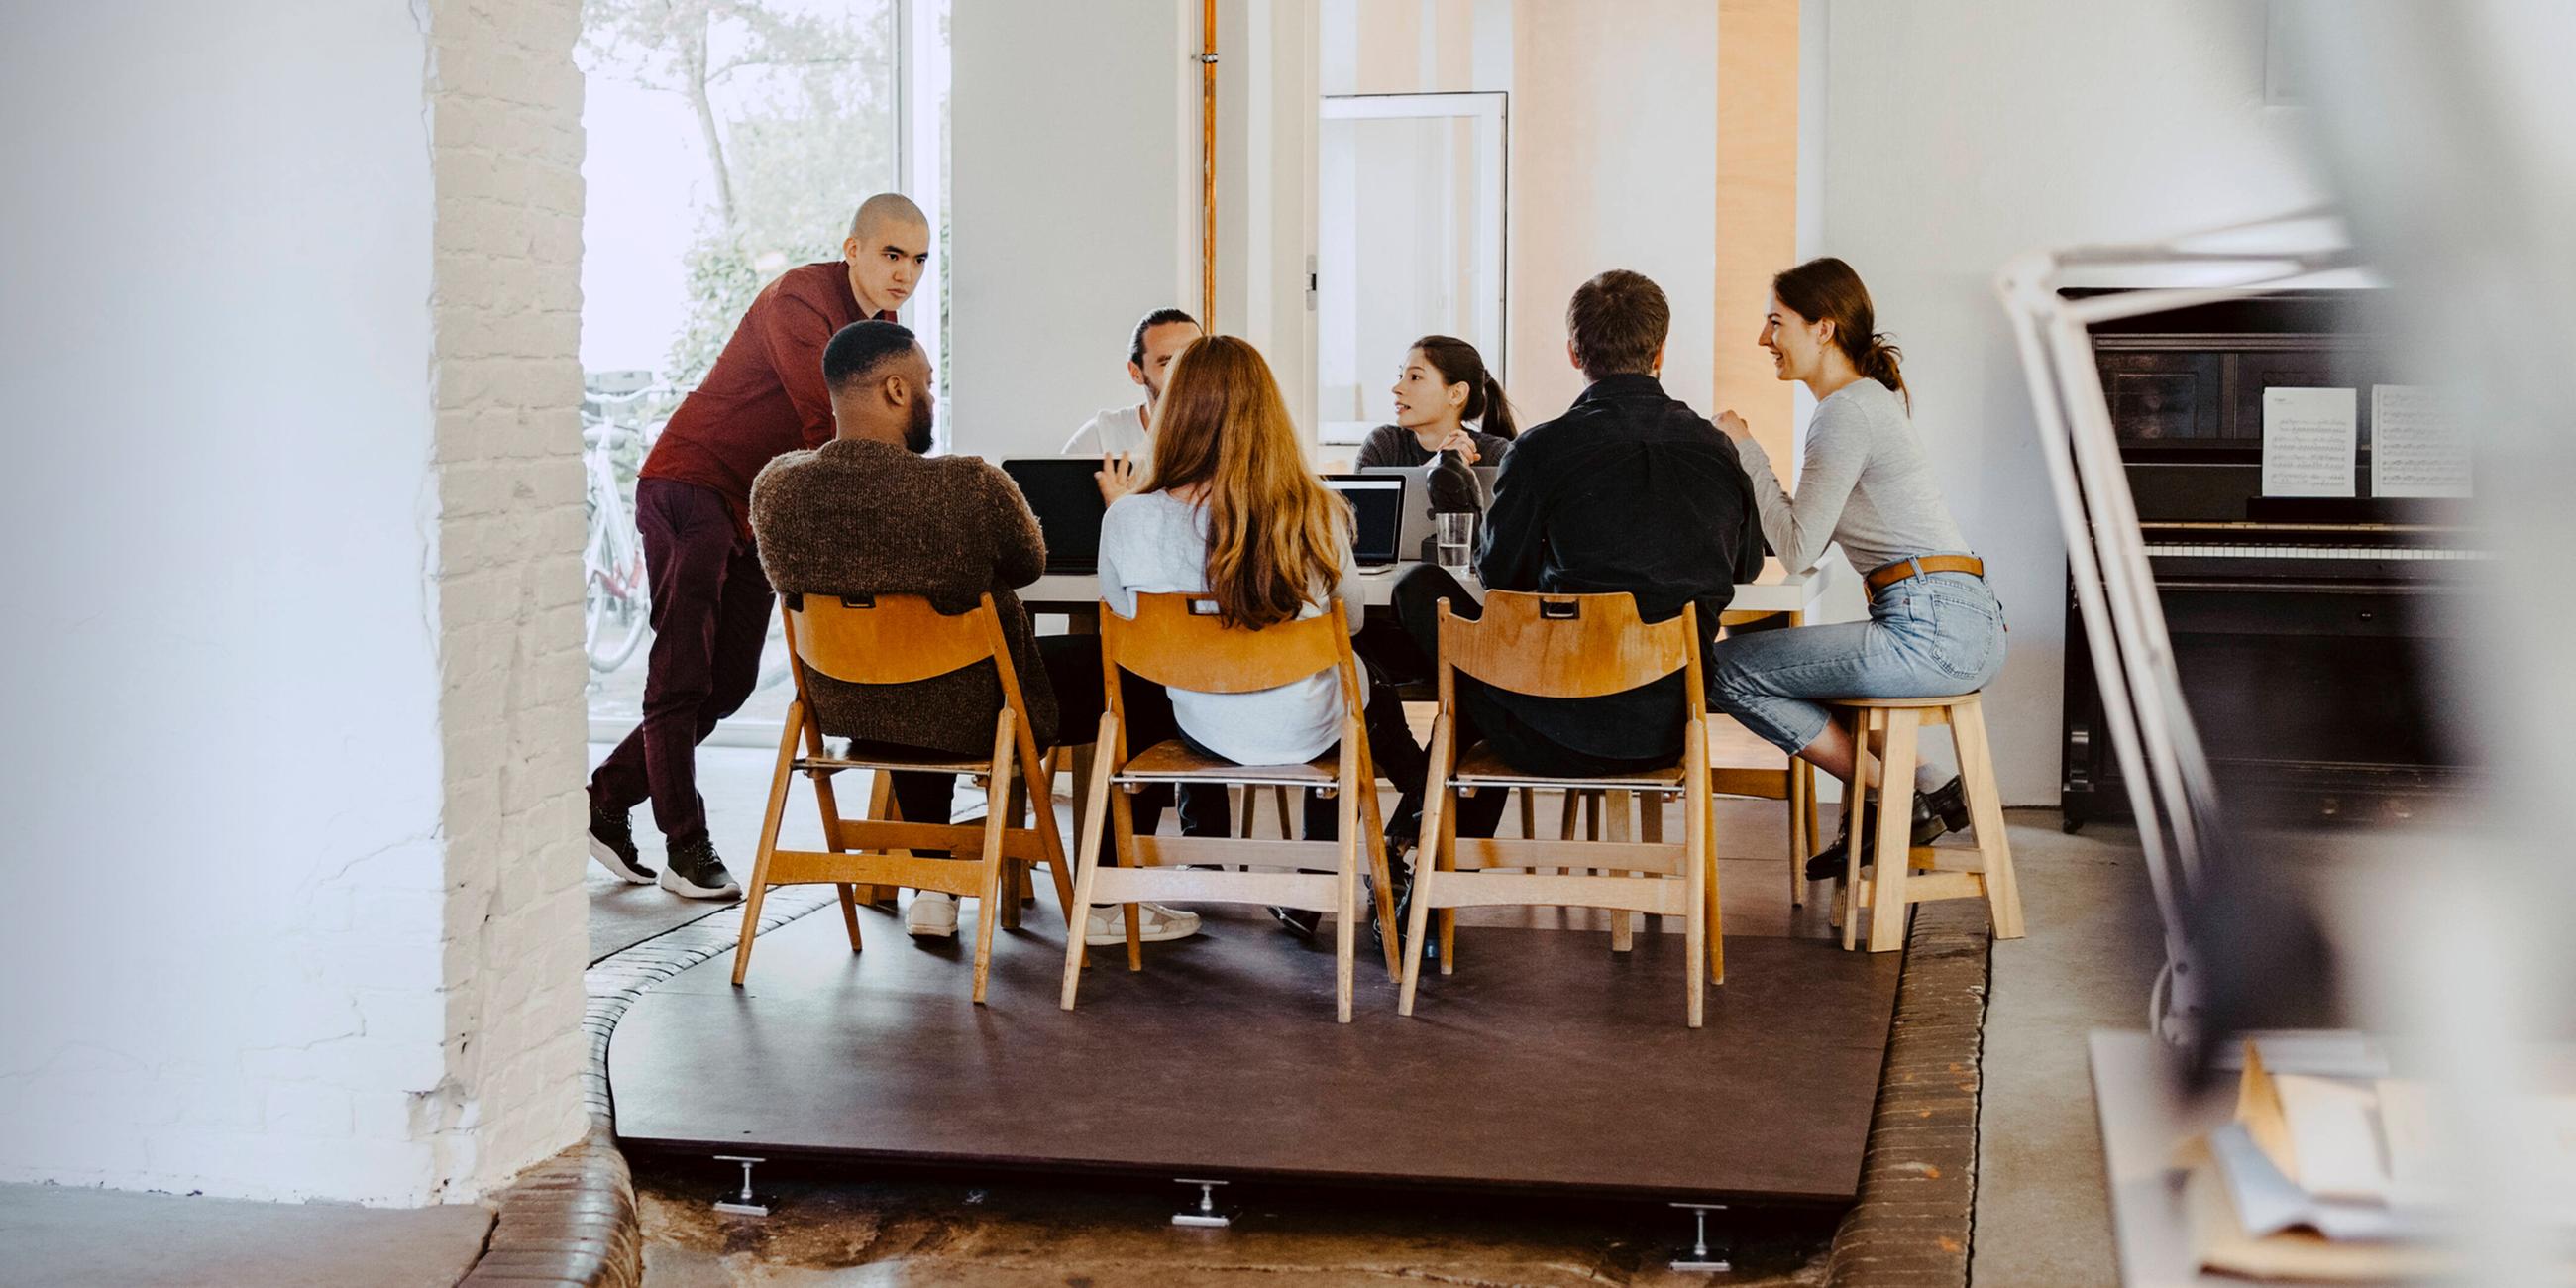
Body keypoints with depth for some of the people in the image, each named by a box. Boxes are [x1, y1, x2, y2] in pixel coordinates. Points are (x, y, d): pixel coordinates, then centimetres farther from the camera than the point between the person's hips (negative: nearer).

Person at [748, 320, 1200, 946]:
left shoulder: (775, 487, -12)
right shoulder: (970, 487, -27)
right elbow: (1030, 564, -7)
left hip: (843, 708, 6)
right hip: (970, 716, -5)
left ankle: (933, 890, 40)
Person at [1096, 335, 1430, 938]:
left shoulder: (1130, 520, -18)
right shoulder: (1317, 514, -15)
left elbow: (1121, 621, 1)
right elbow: (1351, 621, 2)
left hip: (1202, 729, 0)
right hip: (1306, 730, 0)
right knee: (1374, 694, 34)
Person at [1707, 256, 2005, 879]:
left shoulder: (1846, 413, -11)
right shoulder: (1870, 398, 20)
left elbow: (1799, 551, -14)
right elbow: (1808, 539, 21)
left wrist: (1747, 452, -5)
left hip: (1930, 630, -10)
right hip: (1967, 626, 10)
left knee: (1726, 668, -6)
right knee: (1769, 646, 28)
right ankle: (1923, 787, 16)